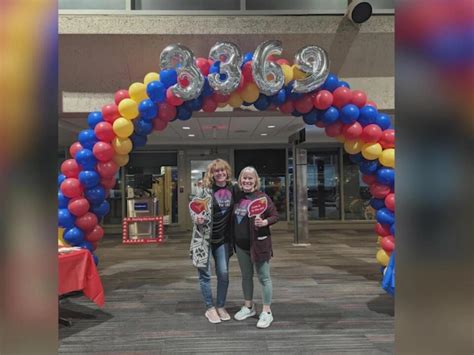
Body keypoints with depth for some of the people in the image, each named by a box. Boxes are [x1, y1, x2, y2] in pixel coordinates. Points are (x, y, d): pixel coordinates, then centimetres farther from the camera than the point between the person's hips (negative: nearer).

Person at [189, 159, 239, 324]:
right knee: (205, 274, 5)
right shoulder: (206, 190, -11)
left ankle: (221, 306, 27)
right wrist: (197, 218, -20)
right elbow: (193, 205, -1)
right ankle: (210, 308, 21)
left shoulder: (233, 188, -1)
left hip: (223, 238, 4)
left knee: (224, 273, 8)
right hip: (204, 237, -3)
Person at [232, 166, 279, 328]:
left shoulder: (262, 197, -11)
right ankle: (248, 306, 34)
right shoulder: (238, 197, 6)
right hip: (241, 244, 6)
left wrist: (264, 222, -25)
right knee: (246, 276, 18)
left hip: (258, 243, -6)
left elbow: (275, 216, -7)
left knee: (264, 277, 4)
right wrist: (232, 240, 8)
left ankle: (266, 312, 15)